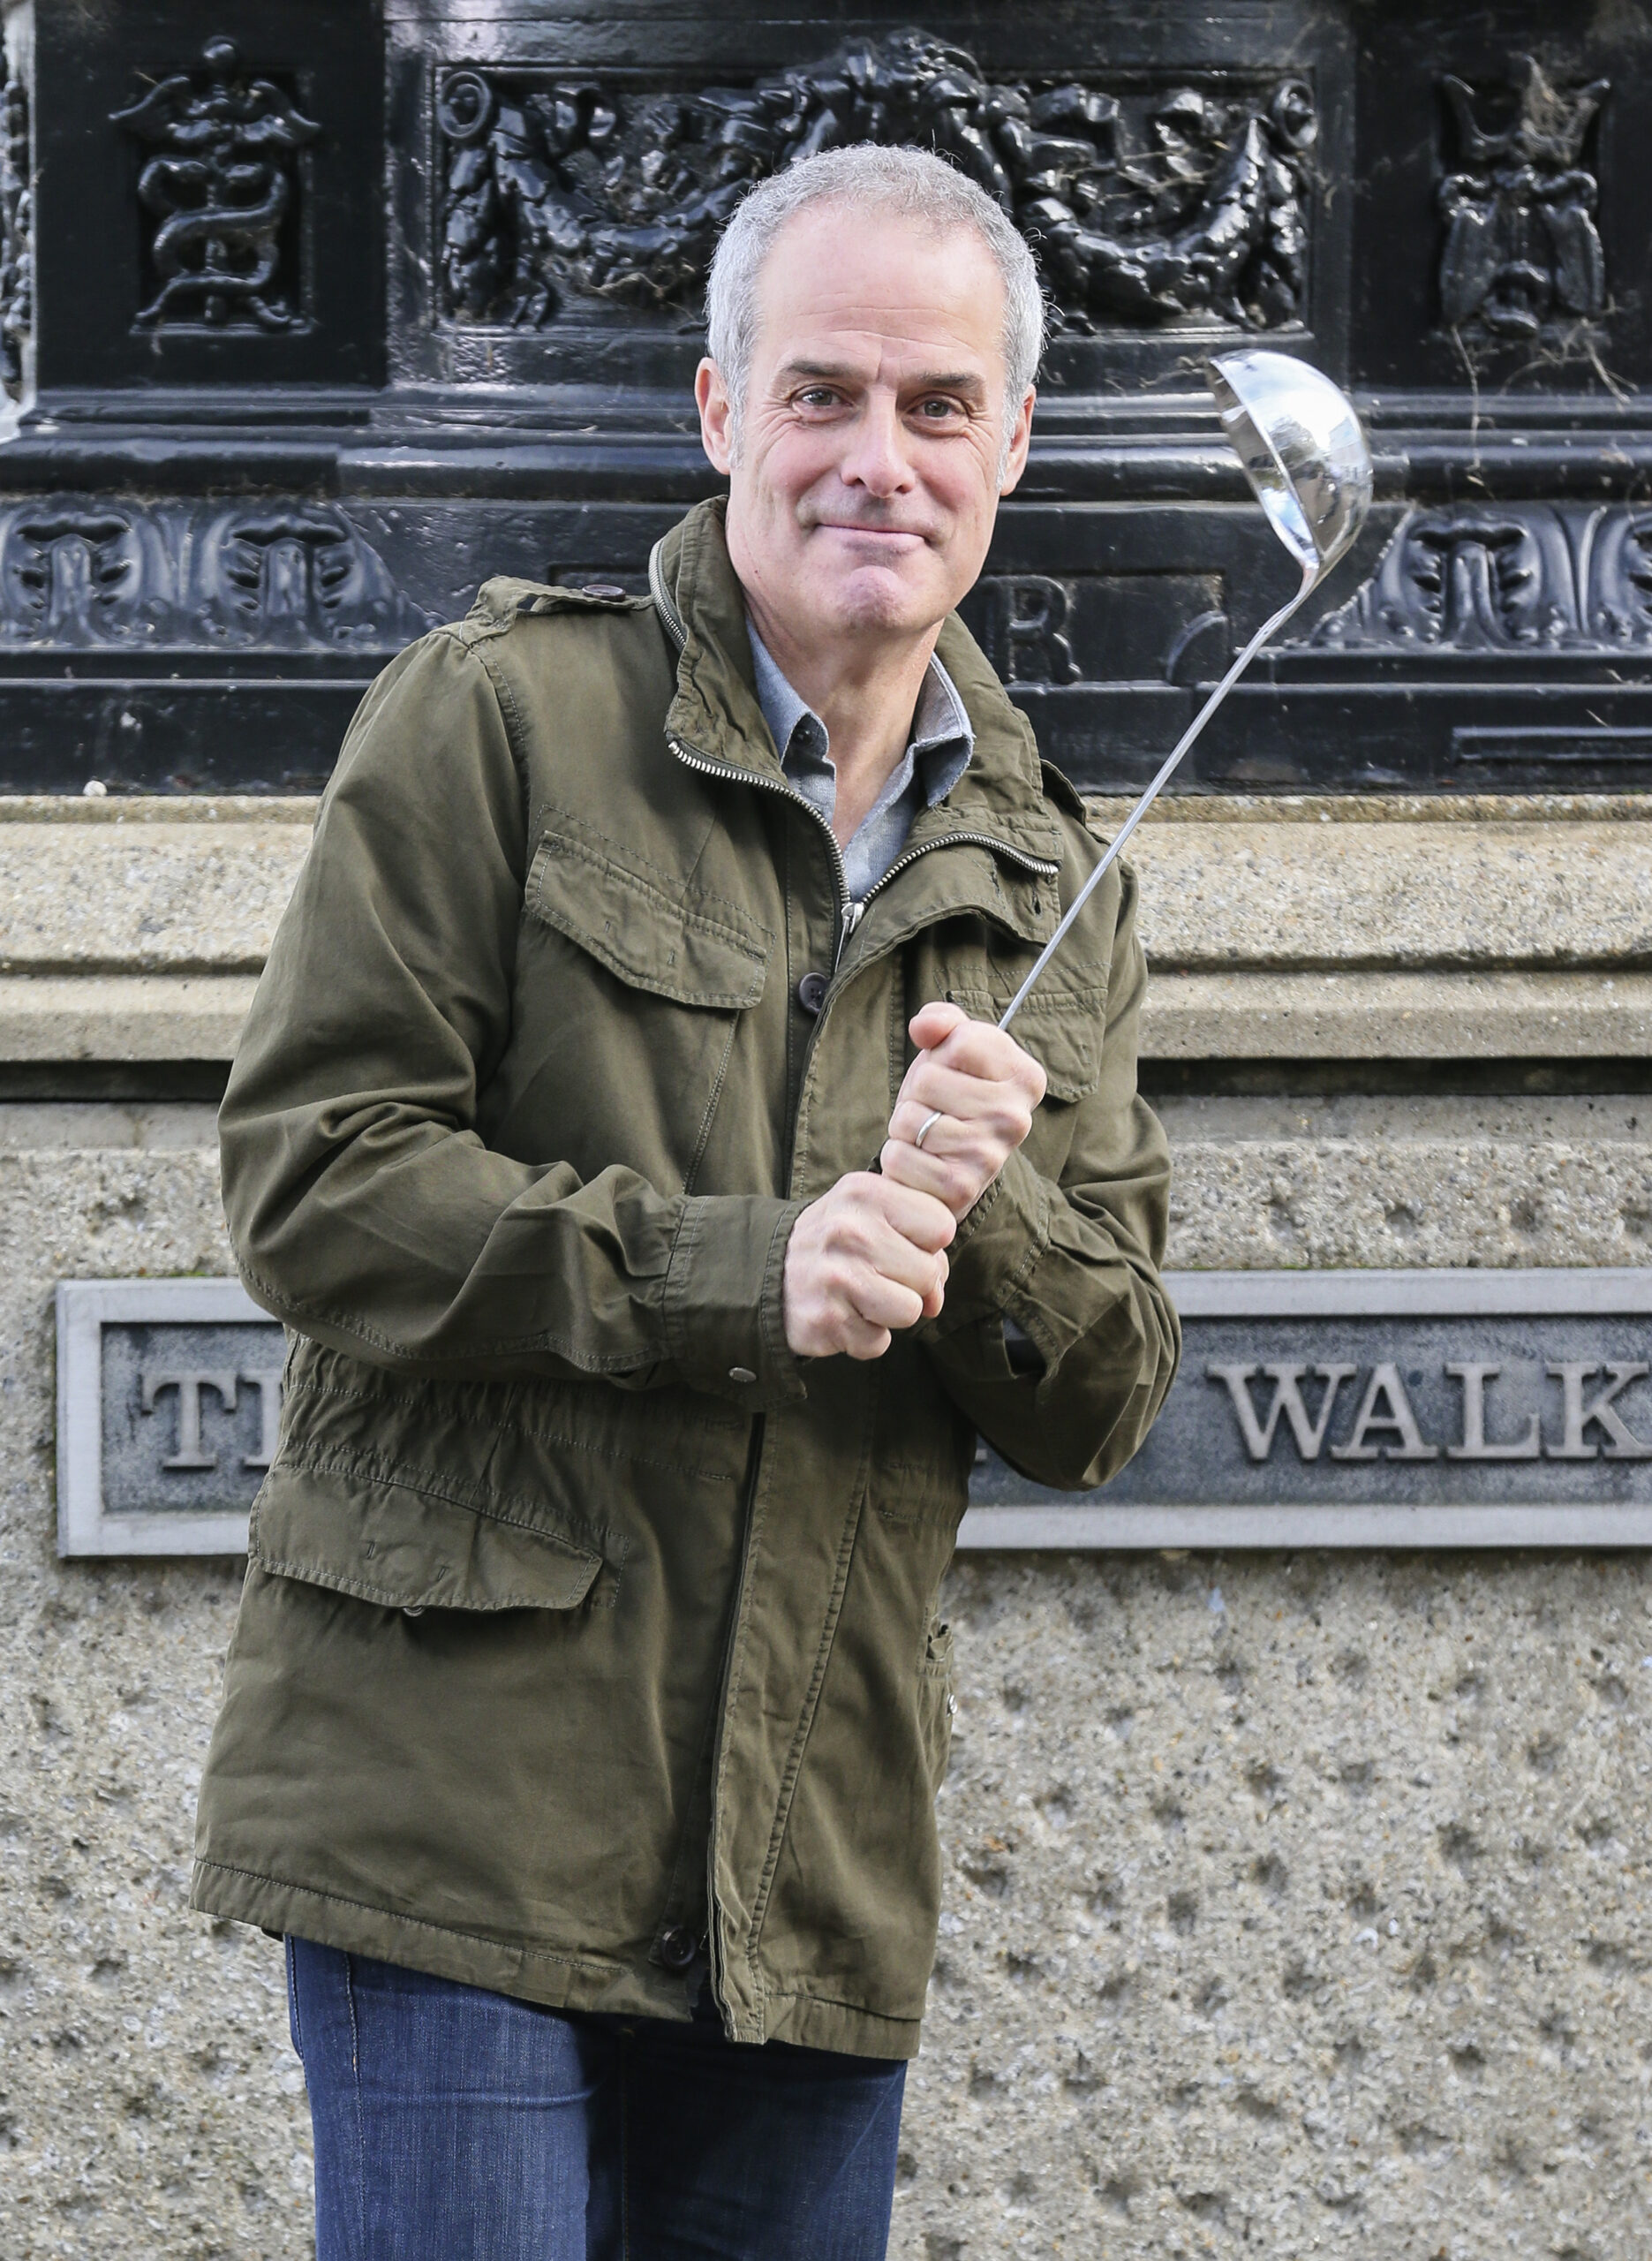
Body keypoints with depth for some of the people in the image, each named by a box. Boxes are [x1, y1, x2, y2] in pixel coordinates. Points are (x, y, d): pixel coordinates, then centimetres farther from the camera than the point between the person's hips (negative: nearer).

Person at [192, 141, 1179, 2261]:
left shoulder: (1049, 888, 15)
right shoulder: (499, 717, -1)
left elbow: (1104, 1407, 13)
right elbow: (307, 1177, -8)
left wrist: (978, 1222, -9)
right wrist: (726, 1270, -18)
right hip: (457, 1803, -5)